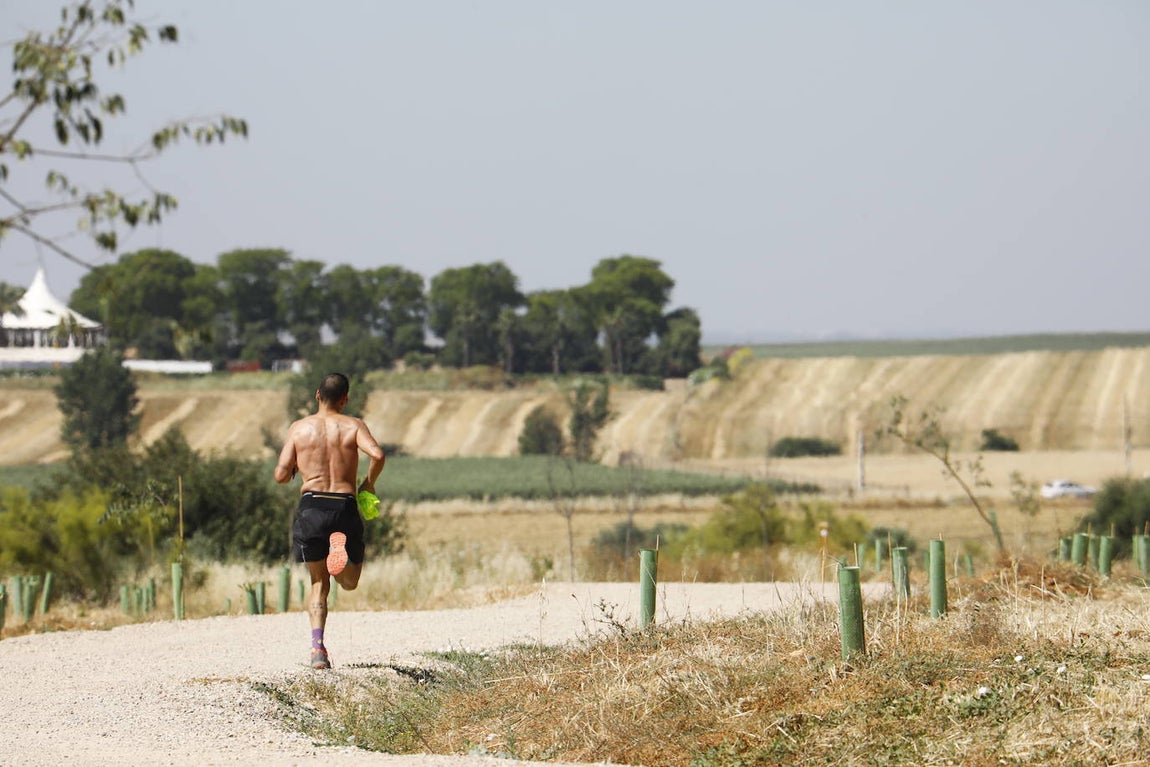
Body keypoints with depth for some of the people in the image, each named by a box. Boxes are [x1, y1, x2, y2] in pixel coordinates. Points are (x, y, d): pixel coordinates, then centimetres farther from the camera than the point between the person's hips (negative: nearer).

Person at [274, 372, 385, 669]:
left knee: (319, 583, 13)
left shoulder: (299, 428, 7)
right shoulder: (353, 426, 3)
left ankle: (317, 646, -9)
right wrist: (369, 483, 4)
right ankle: (341, 547, -22)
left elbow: (281, 475, 3)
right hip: (345, 508, -1)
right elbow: (377, 455, -15)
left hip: (311, 507, 1)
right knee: (349, 581, 15)